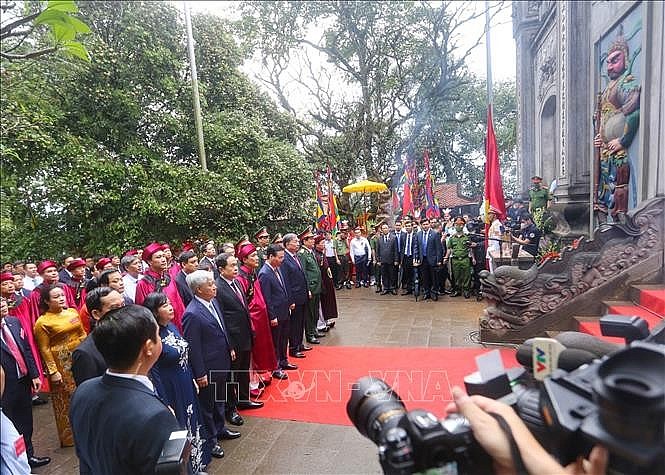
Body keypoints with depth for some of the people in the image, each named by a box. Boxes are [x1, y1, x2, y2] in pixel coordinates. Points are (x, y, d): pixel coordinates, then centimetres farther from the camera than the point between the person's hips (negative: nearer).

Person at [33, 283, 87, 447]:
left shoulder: (73, 312, 4)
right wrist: (53, 371, -11)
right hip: (62, 364, -4)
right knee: (67, 399, 8)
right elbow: (45, 349, -9)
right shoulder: (42, 322, -10)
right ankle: (70, 436, 26)